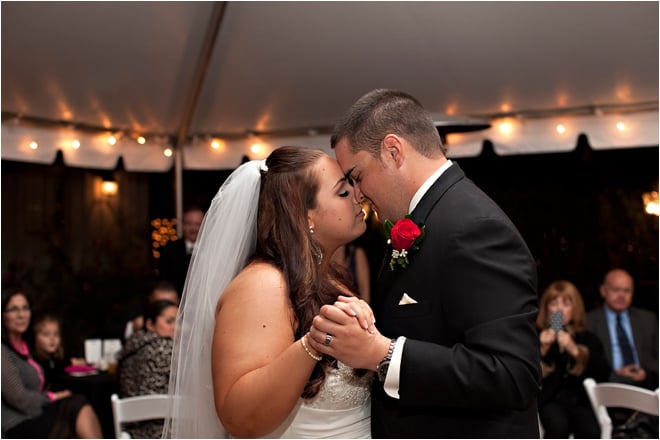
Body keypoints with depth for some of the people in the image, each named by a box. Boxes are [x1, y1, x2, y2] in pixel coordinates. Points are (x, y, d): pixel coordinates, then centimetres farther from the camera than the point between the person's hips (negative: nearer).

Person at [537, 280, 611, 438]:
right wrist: (540, 351, -15)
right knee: (558, 426, -35)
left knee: (591, 433, -29)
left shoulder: (588, 338, 14)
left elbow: (604, 373, -3)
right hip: (549, 398, -2)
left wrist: (576, 351, -15)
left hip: (580, 398, 2)